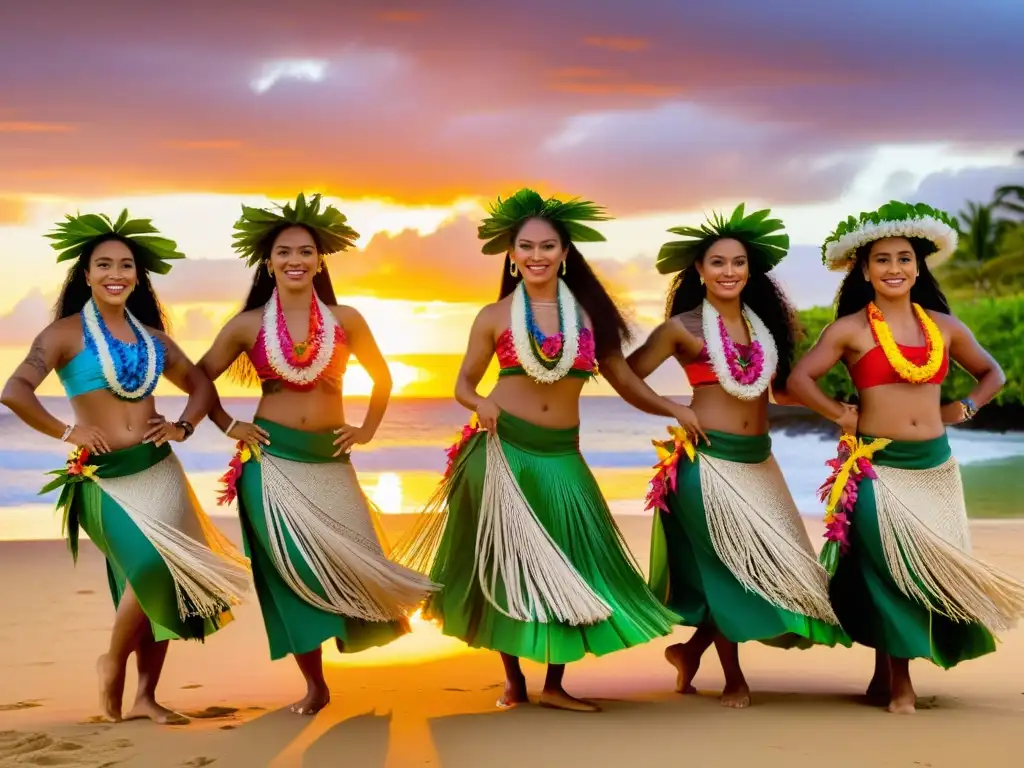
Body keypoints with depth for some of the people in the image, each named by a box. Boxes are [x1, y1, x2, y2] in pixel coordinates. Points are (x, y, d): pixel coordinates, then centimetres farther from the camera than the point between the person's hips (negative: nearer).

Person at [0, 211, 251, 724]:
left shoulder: (152, 337, 11)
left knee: (161, 584, 4)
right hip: (106, 479, -5)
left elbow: (200, 385, 23)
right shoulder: (66, 332, -3)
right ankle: (112, 663, 9)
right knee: (151, 571, -18)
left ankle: (146, 697, 15)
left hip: (160, 473, 5)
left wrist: (183, 427, 6)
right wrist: (67, 432, -13)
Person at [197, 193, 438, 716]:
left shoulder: (345, 319, 2)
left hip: (330, 460, 1)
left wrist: (368, 429, 7)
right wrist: (228, 425, 1)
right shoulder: (247, 325, 0)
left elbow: (382, 377, 15)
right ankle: (314, 685, 8)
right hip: (270, 459, -1)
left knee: (352, 560, -8)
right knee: (292, 570, -2)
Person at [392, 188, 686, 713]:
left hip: (560, 457, 2)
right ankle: (513, 679, 20)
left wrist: (678, 411, -2)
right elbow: (463, 385, 6)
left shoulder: (589, 314, 5)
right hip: (502, 451, -2)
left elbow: (626, 382, 9)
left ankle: (554, 685, 13)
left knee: (568, 568, 0)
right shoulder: (494, 316, 1)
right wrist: (483, 404, -16)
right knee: (507, 562, 5)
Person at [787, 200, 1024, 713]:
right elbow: (799, 379, -8)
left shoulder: (943, 326, 8)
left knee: (935, 570, 6)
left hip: (935, 467, 4)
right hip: (877, 467, -4)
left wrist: (965, 408, 7)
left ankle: (886, 674, 20)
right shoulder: (850, 330, -3)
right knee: (889, 570, -3)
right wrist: (840, 416, -8)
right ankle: (898, 680, 10)